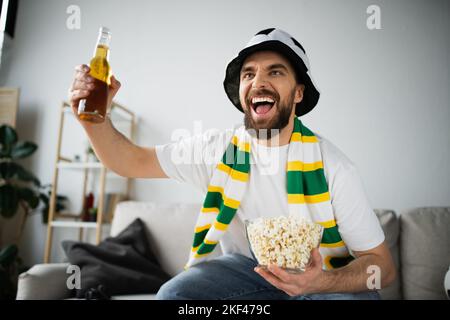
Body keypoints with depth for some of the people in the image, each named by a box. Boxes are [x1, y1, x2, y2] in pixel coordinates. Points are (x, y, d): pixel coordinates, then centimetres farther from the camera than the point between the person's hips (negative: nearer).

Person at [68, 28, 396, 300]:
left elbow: (382, 264, -16)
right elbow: (132, 161, -8)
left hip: (325, 277, -1)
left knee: (356, 297, -32)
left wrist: (321, 282, -36)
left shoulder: (333, 167, -21)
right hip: (248, 266, 2)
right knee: (174, 293, -21)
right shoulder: (217, 149, -12)